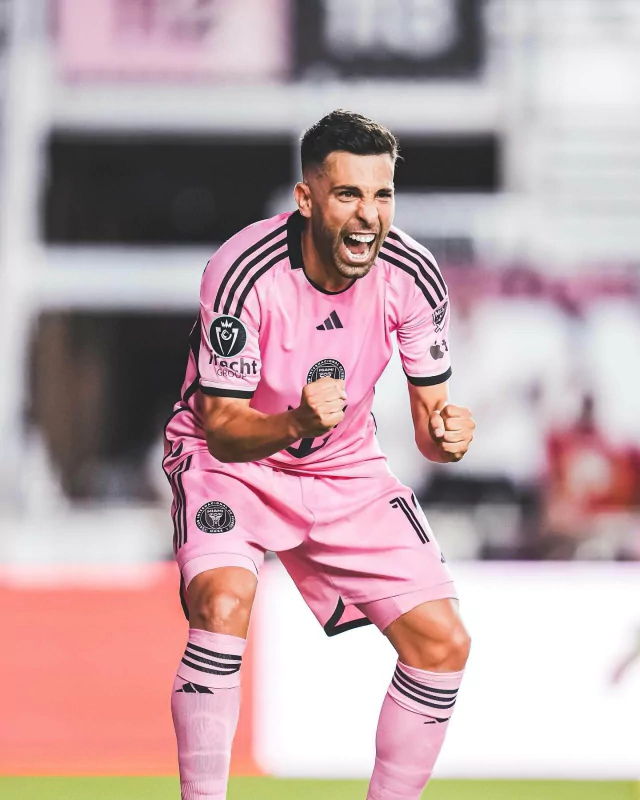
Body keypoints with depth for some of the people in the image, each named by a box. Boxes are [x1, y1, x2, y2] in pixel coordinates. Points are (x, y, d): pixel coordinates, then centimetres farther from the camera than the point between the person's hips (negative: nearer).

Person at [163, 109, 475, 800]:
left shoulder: (411, 274, -15)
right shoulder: (243, 270, -27)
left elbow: (429, 410, -5)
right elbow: (223, 429, -24)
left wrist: (444, 433, -30)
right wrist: (298, 421, -45)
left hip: (346, 470, 5)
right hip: (230, 459, -5)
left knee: (442, 641, -6)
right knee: (224, 602, -33)